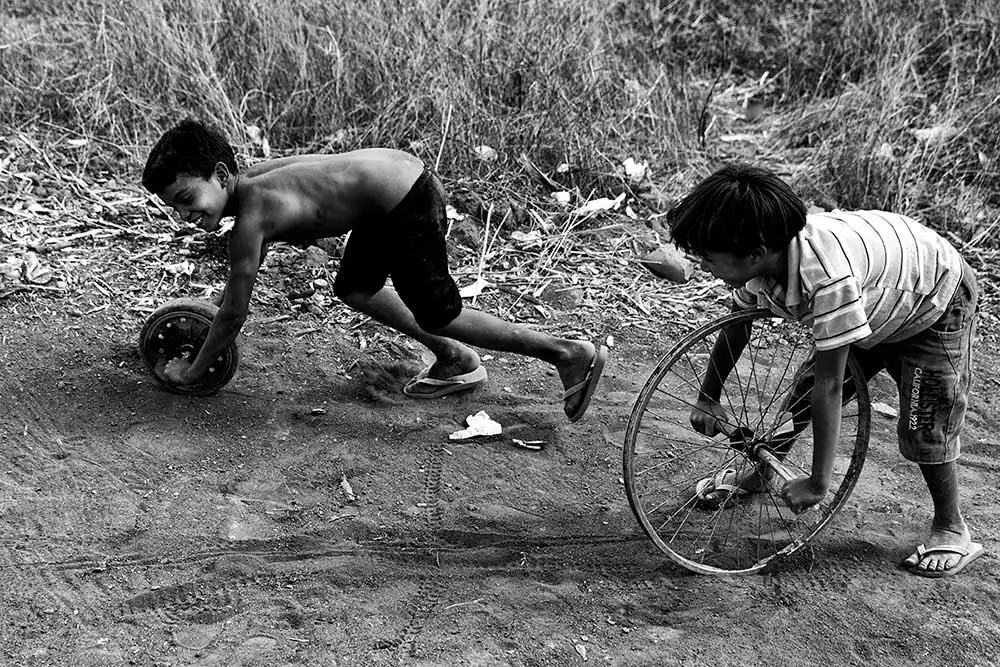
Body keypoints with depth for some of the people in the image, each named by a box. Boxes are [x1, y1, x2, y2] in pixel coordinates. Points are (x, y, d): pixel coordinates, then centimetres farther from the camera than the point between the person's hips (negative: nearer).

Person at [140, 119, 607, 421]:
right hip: (398, 173, 10)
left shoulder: (251, 218, -19)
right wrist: (213, 329, 36)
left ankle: (570, 354, 8)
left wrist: (192, 371, 2)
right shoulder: (248, 181, 7)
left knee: (437, 316, 1)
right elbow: (243, 273, 27)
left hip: (408, 203, -10)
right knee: (354, 289, 21)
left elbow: (234, 314, -11)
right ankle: (455, 361, 31)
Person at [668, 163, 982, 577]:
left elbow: (830, 385, -41)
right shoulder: (762, 262, -23)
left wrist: (819, 483, -35)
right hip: (874, 304, 7)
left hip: (936, 304, -7)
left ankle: (951, 532, 9)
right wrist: (707, 398, 1)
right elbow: (735, 329, -2)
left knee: (924, 426, -11)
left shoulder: (826, 274, -46)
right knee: (803, 394, 9)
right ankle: (760, 477, 30)